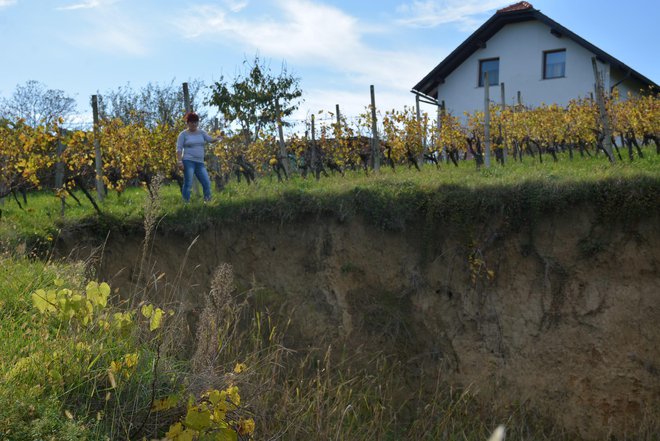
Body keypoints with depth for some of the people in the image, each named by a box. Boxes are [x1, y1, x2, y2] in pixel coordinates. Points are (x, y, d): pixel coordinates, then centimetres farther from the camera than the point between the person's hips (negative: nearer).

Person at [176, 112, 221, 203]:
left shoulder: (201, 132, 14)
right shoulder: (183, 134, 1)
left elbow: (210, 139, 2)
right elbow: (179, 149, -4)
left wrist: (217, 139, -20)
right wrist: (179, 161, -15)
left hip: (200, 162, 5)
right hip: (188, 161, -5)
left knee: (207, 183, -1)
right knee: (188, 184, -10)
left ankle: (208, 201, 8)